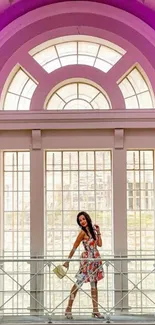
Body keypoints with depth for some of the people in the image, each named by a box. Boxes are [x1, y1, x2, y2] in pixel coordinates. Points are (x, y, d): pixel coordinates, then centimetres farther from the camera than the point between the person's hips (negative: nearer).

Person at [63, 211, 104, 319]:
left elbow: (100, 244, 9)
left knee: (94, 284, 10)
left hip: (96, 259, 7)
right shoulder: (83, 232, -12)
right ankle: (68, 309, -4)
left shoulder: (93, 228, 6)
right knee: (79, 283, -8)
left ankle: (95, 310, 14)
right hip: (87, 259, -7)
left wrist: (98, 232, 4)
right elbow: (74, 247, -10)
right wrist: (68, 260, -11)